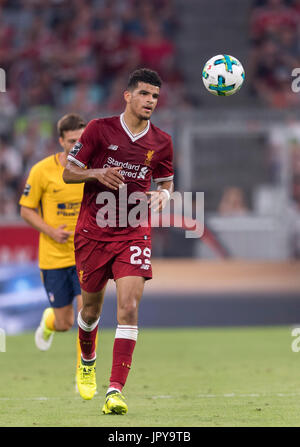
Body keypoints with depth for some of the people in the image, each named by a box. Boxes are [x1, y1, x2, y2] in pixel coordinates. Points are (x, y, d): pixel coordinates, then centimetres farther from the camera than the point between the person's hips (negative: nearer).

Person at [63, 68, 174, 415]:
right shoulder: (100, 129, -4)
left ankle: (115, 391, -19)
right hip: (93, 232, 0)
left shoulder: (161, 142, 3)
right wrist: (98, 173, -20)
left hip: (134, 233, 0)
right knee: (91, 308, 12)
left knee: (129, 308, -16)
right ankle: (87, 361, 46)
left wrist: (162, 196, -6)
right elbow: (69, 173, 0)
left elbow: (166, 183, 18)